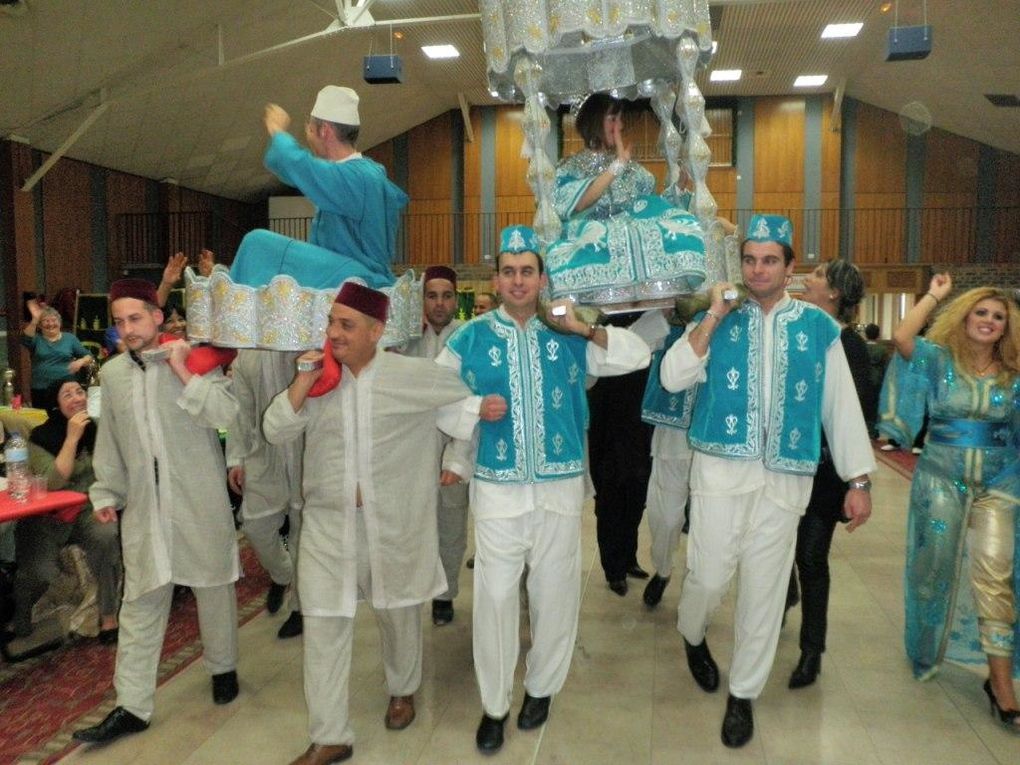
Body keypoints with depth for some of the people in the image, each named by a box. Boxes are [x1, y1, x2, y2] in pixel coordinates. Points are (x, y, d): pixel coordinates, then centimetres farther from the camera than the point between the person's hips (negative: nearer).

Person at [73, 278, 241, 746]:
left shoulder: (194, 357, -4)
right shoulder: (111, 373, 8)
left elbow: (228, 414, -14)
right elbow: (109, 441, 16)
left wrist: (184, 374, -17)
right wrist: (105, 492, 14)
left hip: (199, 500, -3)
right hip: (143, 504, 3)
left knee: (213, 585, 11)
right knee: (140, 601, 4)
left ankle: (223, 667, 33)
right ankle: (132, 706, 13)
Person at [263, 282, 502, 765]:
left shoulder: (412, 374, -8)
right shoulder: (317, 376, 1)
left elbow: (458, 398, 8)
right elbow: (274, 432, -4)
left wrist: (482, 409, -8)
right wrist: (301, 384, -14)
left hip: (394, 523, -2)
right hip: (328, 524, 2)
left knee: (398, 615, 19)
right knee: (324, 627, 4)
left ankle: (402, 690, 47)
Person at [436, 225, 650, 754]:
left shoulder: (568, 336, 4)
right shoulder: (469, 339, 2)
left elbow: (638, 356, 1)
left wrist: (585, 329, -9)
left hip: (561, 485, 1)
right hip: (498, 489, -1)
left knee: (555, 592, 12)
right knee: (495, 596, 2)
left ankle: (541, 687, 35)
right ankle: (493, 705, 22)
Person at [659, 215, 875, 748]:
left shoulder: (818, 327, 7)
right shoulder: (718, 320, 6)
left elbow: (841, 404, 8)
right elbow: (672, 378, -6)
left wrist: (858, 480, 5)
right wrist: (714, 317, -9)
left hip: (785, 477, 1)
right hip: (721, 468, -1)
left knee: (765, 589, 8)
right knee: (710, 575, -2)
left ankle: (743, 694, 27)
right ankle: (692, 636, 34)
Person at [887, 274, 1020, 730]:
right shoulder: (940, 360, -2)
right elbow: (901, 338, -21)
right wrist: (934, 296, -13)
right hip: (941, 477, -1)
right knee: (936, 567, 10)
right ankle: (926, 647, 34)